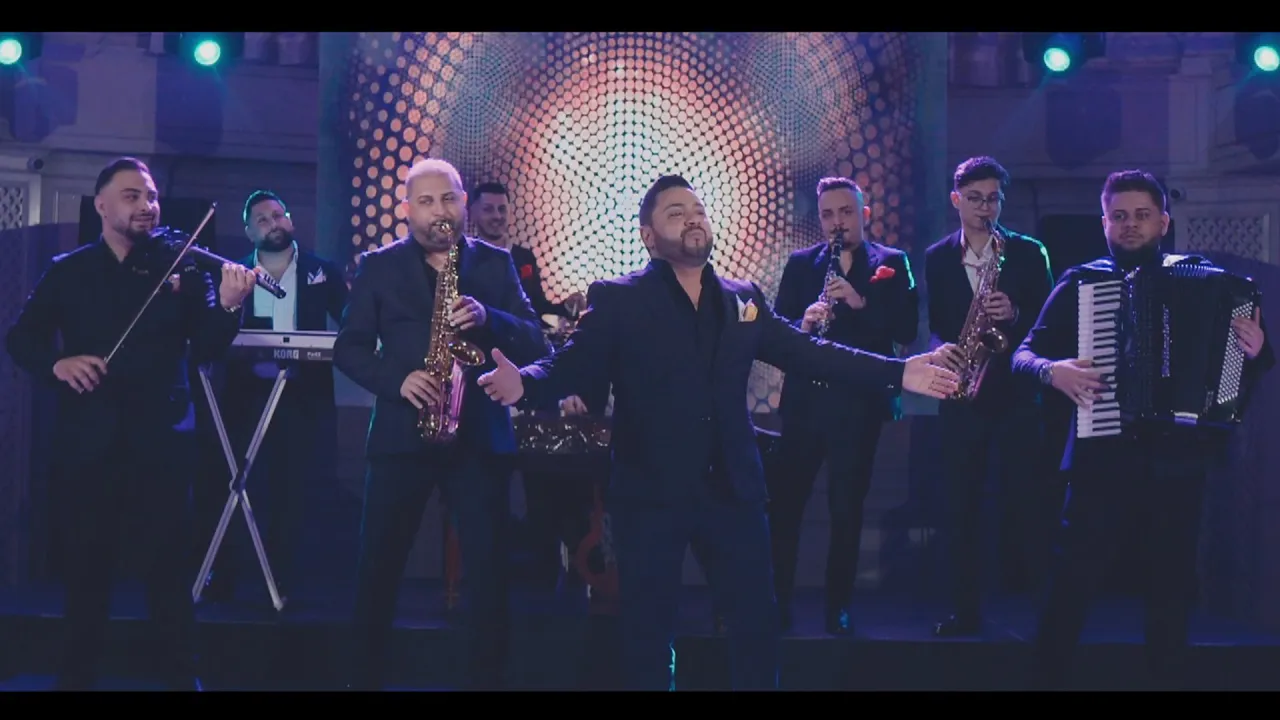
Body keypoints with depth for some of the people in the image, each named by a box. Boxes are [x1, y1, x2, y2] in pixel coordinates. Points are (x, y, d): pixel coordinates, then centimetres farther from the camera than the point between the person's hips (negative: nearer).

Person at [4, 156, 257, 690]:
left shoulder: (182, 270, 4)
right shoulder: (67, 272, 8)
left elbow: (204, 350, -5)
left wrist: (228, 308, -25)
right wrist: (57, 363, -16)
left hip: (159, 443, -1)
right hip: (88, 445, 1)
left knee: (169, 571, 1)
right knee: (85, 570, 10)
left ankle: (183, 680, 10)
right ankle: (77, 677, 22)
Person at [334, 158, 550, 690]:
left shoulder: (495, 264, 8)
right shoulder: (378, 266, 6)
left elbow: (536, 344, 2)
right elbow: (348, 348, 3)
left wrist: (488, 319, -17)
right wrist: (396, 380, -14)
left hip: (480, 436, 0)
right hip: (401, 434, 0)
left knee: (489, 572, 0)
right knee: (377, 569, 3)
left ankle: (487, 679, 11)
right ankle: (364, 678, 15)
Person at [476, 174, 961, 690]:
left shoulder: (743, 298, 10)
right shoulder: (616, 299, -3)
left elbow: (806, 351, 8)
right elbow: (574, 363, -13)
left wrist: (896, 373, 0)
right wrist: (525, 382, -36)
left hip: (733, 487, 4)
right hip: (652, 492, -3)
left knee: (757, 616, 10)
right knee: (648, 623, 6)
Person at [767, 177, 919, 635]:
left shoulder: (892, 263, 5)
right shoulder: (800, 264, 11)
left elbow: (907, 330, -6)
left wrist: (861, 302, -19)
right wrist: (802, 324, -17)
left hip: (859, 403, -2)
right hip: (804, 400, 2)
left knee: (847, 509, 4)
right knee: (783, 502, -2)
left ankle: (838, 607, 12)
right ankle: (776, 602, 6)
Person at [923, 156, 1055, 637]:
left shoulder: (1028, 253, 3)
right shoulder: (936, 258, 9)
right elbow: (934, 325, 10)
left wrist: (1014, 315, -18)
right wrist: (943, 351, -11)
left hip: (1016, 394, -2)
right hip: (961, 394, 2)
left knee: (1023, 500, -3)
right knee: (959, 506, 2)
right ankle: (965, 609, 7)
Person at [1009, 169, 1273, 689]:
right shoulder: (1079, 283, 5)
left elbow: (1254, 360, 9)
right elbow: (1023, 354, 3)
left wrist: (1256, 350, -13)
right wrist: (1051, 370, -18)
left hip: (1176, 460, 1)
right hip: (1101, 456, -1)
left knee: (1172, 583, 10)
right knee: (1070, 581, -3)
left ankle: (1169, 678, 23)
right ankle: (1046, 678, 7)